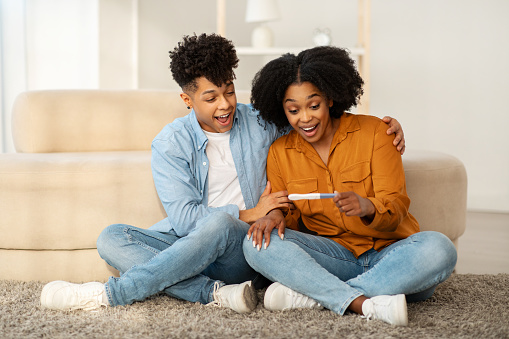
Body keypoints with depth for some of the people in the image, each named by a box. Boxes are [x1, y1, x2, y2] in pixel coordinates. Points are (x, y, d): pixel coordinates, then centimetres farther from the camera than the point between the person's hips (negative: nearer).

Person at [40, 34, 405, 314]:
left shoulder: (262, 123, 5)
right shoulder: (170, 143, 0)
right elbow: (182, 216, -9)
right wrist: (250, 213, -12)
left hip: (245, 248, -1)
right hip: (186, 242, 1)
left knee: (221, 223, -36)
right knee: (112, 238, -22)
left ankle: (112, 293, -27)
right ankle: (215, 292, -34)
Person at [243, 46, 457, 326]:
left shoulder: (374, 131, -1)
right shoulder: (279, 153, 6)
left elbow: (396, 208, -7)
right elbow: (286, 216, 11)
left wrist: (366, 207, -29)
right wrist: (276, 215, -13)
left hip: (388, 253, -1)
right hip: (334, 256, 1)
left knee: (438, 249, -33)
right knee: (258, 244, -23)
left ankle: (310, 295, -33)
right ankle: (364, 304, -35)